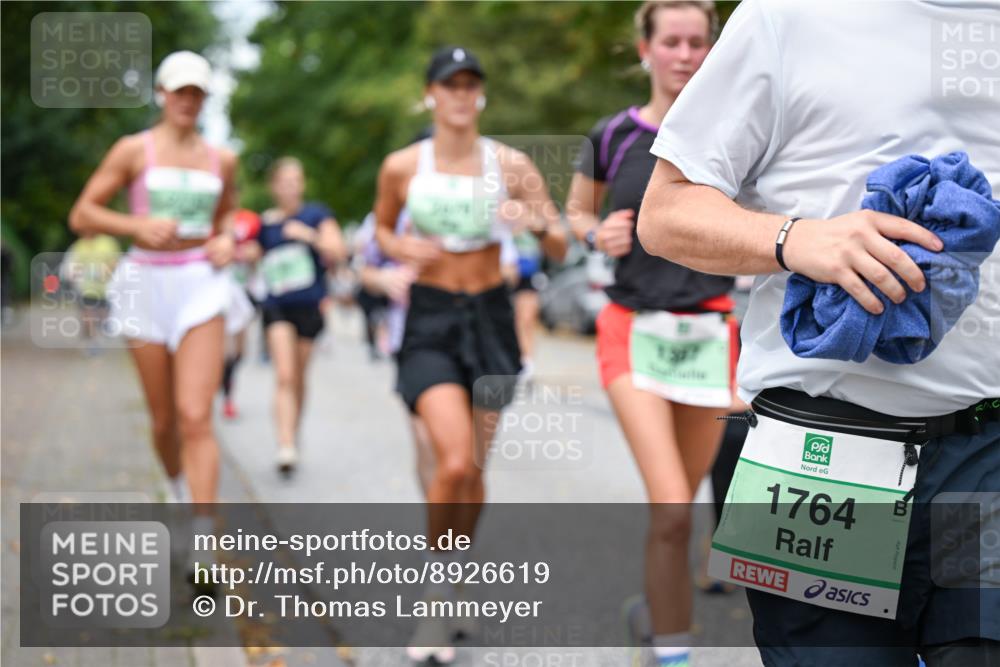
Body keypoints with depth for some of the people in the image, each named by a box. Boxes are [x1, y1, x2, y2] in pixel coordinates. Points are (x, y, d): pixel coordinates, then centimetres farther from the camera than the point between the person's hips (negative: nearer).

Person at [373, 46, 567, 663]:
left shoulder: (511, 164, -2)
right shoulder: (402, 167, -3)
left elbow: (561, 246, 0)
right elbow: (382, 229, 15)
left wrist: (536, 221, -22)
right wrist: (404, 248, -8)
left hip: (491, 317, 2)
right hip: (430, 320, -2)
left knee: (473, 471, 9)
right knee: (454, 463, -20)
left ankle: (448, 594, 32)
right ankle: (435, 602, 0)